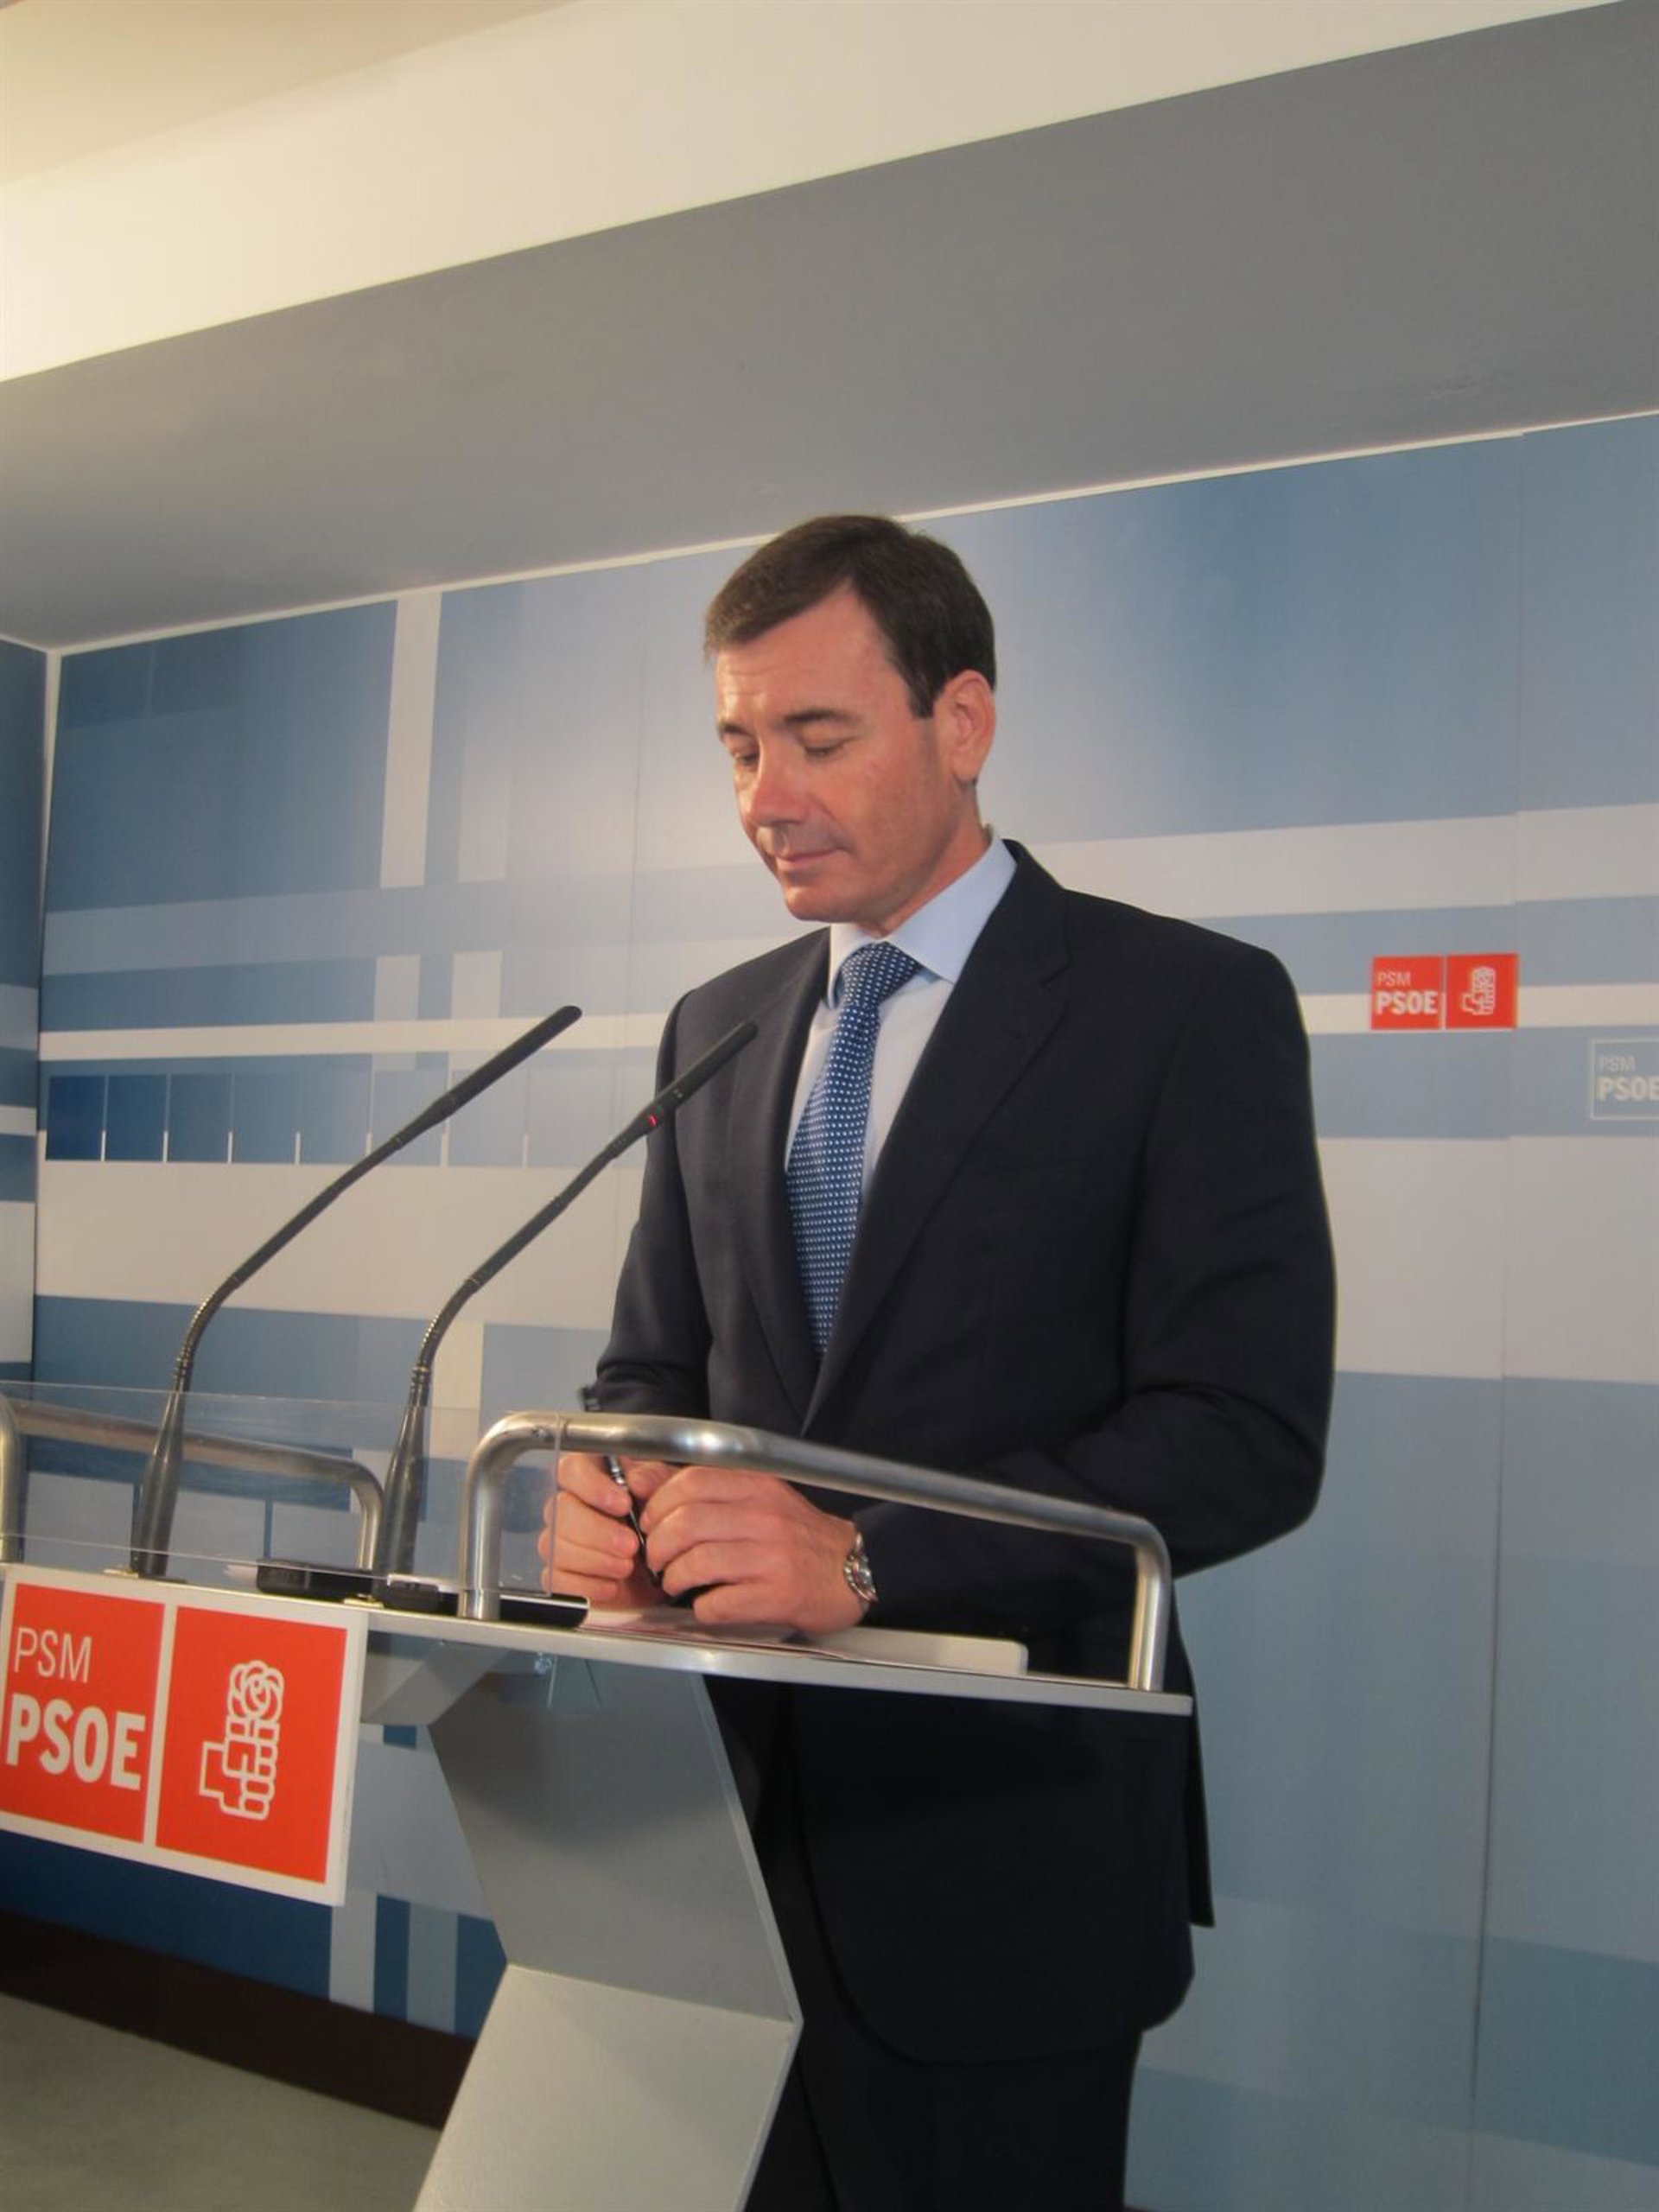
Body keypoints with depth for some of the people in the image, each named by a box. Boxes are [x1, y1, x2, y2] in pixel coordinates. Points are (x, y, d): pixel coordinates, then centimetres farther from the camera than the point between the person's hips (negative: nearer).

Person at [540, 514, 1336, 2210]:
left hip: (999, 1835, -4)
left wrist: (867, 1556, -25)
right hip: (733, 1810, 5)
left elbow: (1247, 1431, -16)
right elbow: (656, 1359, 14)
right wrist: (608, 1492, -10)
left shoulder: (1189, 1005, -9)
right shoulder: (718, 1027, 10)